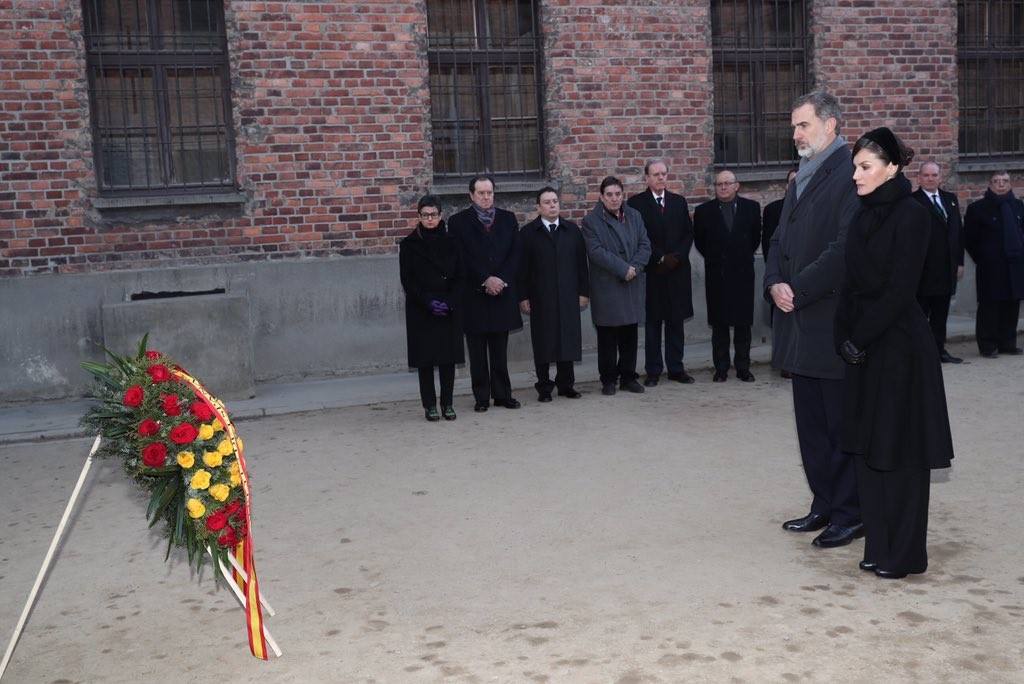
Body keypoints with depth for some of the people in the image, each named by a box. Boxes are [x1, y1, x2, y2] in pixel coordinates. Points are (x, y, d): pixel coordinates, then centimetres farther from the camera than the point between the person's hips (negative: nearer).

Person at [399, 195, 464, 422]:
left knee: (449, 356, 1)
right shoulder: (409, 244, 1)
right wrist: (428, 303, -12)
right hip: (421, 310, -2)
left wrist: (449, 302, -9)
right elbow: (407, 280, -2)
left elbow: (459, 276, 6)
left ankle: (447, 404, 10)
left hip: (449, 310, 2)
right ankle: (430, 405, 7)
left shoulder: (451, 242, 6)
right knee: (425, 357, 0)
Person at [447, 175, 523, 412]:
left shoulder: (508, 219, 11)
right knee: (478, 352, 3)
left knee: (500, 350, 7)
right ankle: (481, 397, 9)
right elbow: (462, 259, -6)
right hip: (474, 295, -2)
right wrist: (485, 280, -13)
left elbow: (515, 254, 5)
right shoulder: (458, 222, 1)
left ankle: (502, 394, 14)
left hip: (502, 292, 2)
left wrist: (500, 280, -8)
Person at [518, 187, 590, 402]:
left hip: (568, 297, 3)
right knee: (543, 344, 2)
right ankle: (544, 387, 11)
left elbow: (581, 263, 10)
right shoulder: (528, 233, 1)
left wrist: (583, 292, 5)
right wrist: (523, 297, -6)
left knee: (568, 341, 5)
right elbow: (522, 268, -1)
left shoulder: (572, 230, 9)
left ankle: (566, 384, 17)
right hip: (540, 299, -2)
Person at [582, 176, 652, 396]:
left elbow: (645, 246, 5)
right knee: (607, 337, 2)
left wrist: (635, 267, -12)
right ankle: (608, 379, 12)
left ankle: (628, 376, 18)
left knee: (629, 336, 8)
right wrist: (624, 269, -16)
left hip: (632, 285, 4)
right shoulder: (591, 220, -4)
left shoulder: (634, 216, 10)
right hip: (606, 287, -4)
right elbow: (596, 252, -13)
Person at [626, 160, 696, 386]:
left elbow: (688, 233, 9)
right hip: (652, 272, -3)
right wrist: (660, 259, -12)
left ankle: (676, 368, 13)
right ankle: (653, 371, 7)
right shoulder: (636, 203, 0)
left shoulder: (679, 202, 13)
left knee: (676, 321, 6)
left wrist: (677, 257, -7)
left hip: (678, 270, 3)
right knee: (652, 322, 2)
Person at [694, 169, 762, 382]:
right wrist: (713, 259, 8)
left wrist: (744, 257, 11)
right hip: (716, 275, 0)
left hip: (743, 272, 1)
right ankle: (721, 368, 10)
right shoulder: (704, 211, 2)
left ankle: (743, 367, 12)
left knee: (743, 323, 4)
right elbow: (699, 241, 9)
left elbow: (755, 237, 12)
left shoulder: (751, 207, 4)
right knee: (719, 325, 3)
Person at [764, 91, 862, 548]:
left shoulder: (849, 177, -12)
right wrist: (775, 283, 0)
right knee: (811, 421, 14)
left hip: (833, 322, -9)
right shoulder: (801, 181, 17)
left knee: (841, 424, 0)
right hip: (801, 323, 9)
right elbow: (780, 241, 18)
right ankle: (824, 505, 25)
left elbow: (844, 249, -20)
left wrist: (797, 290, -16)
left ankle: (849, 514, 11)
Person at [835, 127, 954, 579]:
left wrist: (859, 340, -14)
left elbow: (899, 291, -17)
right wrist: (845, 339, 0)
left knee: (899, 451, 1)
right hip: (863, 347, 8)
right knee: (867, 448, 11)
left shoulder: (911, 215, -12)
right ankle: (878, 546, 21)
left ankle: (905, 554, 13)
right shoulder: (865, 217, 11)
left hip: (899, 346, -8)